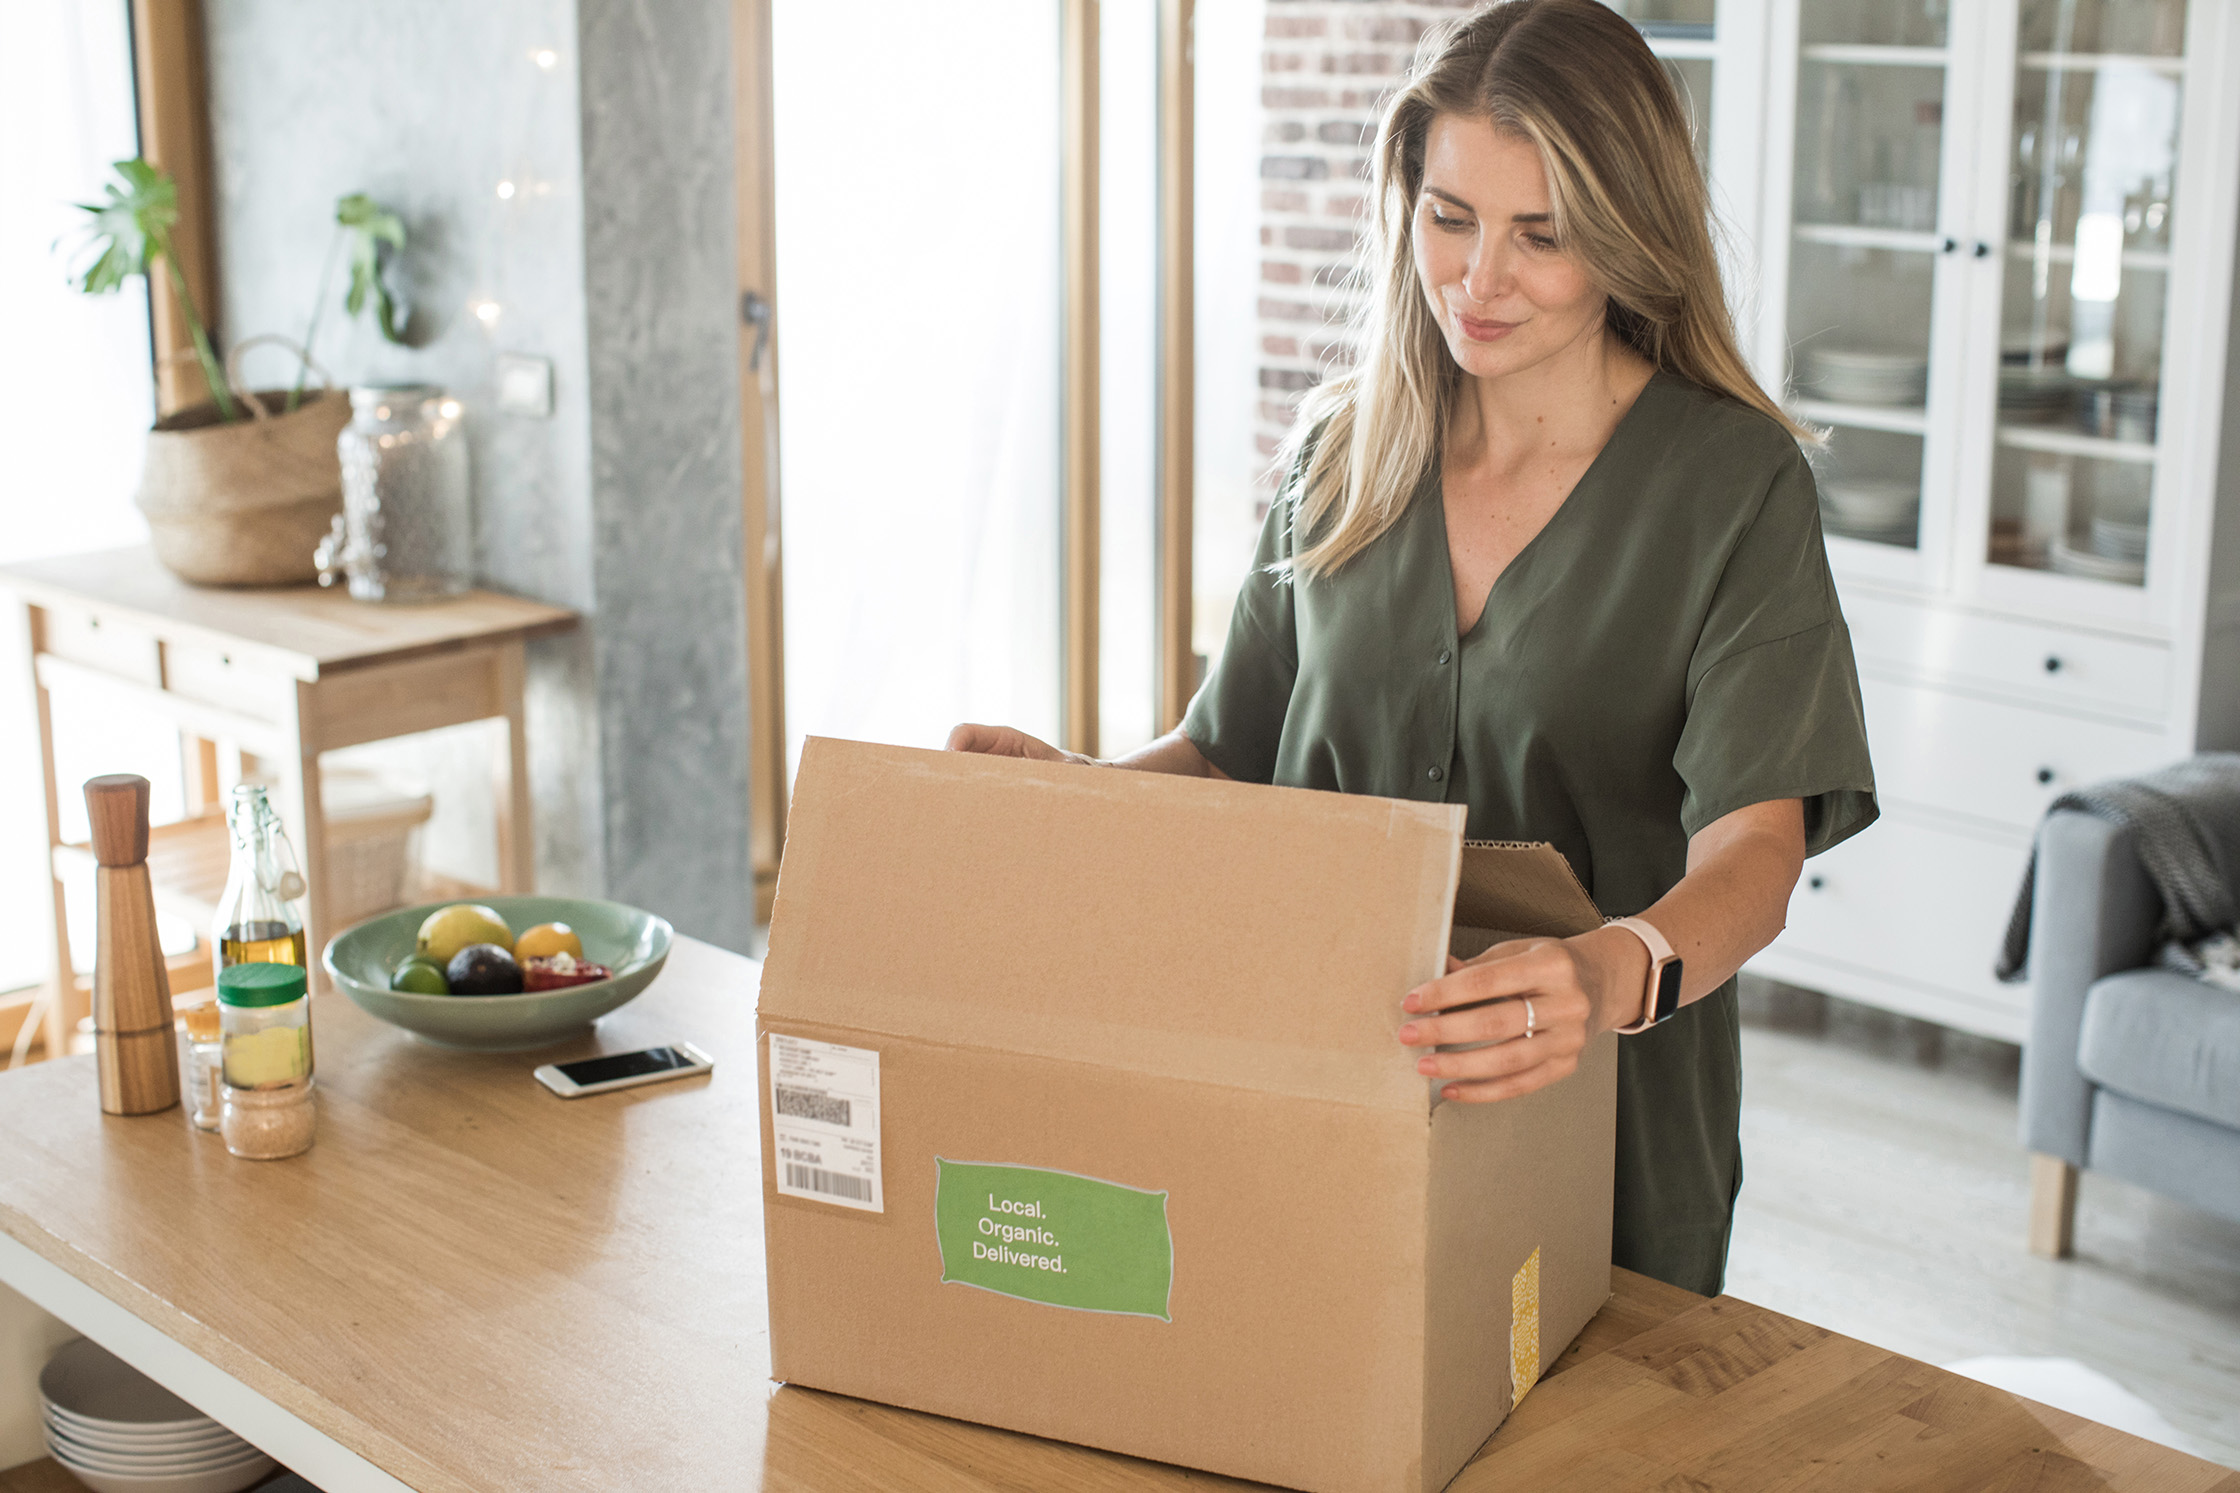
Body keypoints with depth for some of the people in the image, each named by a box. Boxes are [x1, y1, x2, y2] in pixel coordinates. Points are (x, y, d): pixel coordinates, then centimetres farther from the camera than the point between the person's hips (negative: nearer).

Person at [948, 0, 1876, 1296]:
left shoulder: (1736, 484, -11)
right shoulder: (1343, 457, 3)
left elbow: (1753, 846, -23)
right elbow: (1235, 751, 9)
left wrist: (1614, 973, -44)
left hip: (1602, 1132, -3)